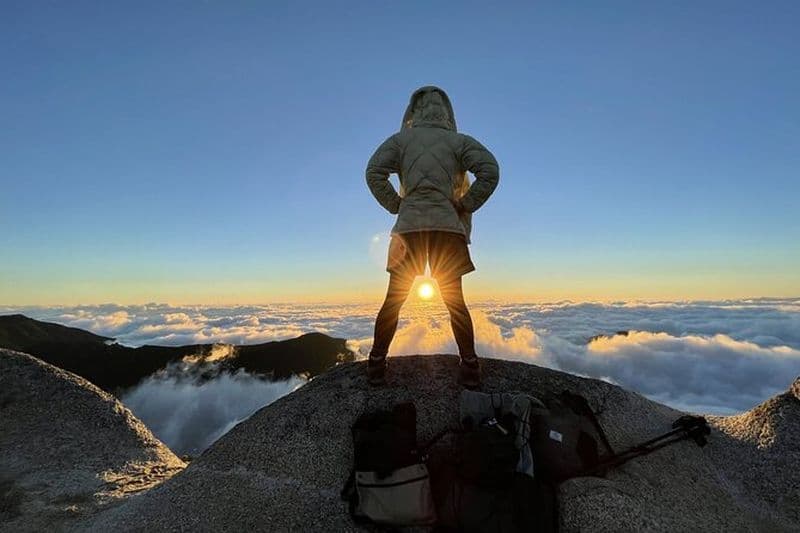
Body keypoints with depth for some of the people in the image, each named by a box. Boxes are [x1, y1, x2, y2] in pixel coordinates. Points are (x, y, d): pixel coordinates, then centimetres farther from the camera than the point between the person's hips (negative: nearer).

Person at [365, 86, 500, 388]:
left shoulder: (400, 140, 10)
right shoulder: (458, 141, 10)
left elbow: (374, 172, -3)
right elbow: (490, 171, -3)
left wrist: (396, 205, 4)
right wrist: (465, 206, 2)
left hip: (409, 227, 0)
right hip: (447, 227, 0)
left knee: (393, 301, 8)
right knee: (455, 302, 9)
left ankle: (376, 365, 11)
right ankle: (470, 368, 10)